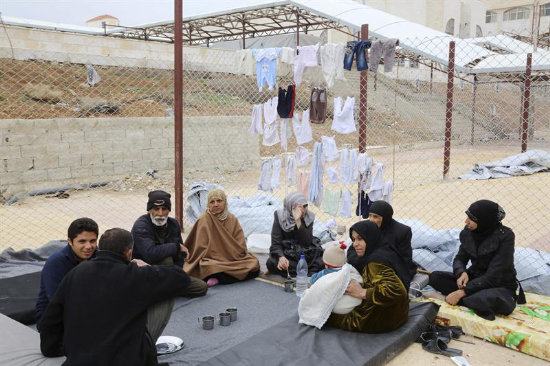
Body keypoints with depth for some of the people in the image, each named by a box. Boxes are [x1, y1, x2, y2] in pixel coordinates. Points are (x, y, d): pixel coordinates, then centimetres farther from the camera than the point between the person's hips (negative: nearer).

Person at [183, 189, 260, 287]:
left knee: (254, 264, -20)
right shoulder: (203, 220, -5)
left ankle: (218, 279, -21)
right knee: (211, 267, -39)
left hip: (233, 259, 6)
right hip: (212, 260, -5)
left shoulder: (232, 219, 6)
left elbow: (240, 246, 4)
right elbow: (201, 247, -7)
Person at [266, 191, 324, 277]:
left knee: (321, 263, -28)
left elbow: (307, 242, -16)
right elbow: (276, 243, -12)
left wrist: (298, 221, -25)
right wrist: (281, 257, -33)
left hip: (306, 253, 1)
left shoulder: (309, 217, -4)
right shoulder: (280, 217, -8)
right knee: (271, 263, -32)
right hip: (286, 253, 0)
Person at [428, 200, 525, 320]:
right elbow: (460, 258, 3)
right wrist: (461, 273, -22)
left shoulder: (505, 236, -21)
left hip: (499, 285, -6)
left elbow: (493, 275, -24)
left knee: (495, 300, -41)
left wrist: (463, 292, -27)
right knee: (435, 277, -13)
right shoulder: (468, 231, -6)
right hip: (474, 278, 6)